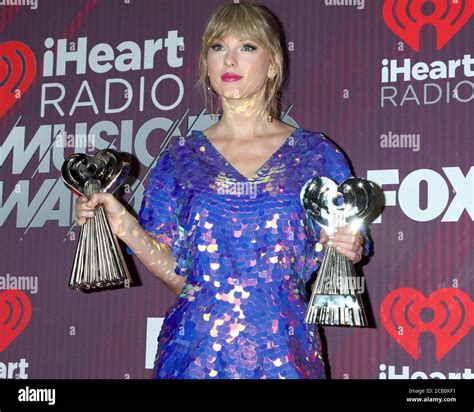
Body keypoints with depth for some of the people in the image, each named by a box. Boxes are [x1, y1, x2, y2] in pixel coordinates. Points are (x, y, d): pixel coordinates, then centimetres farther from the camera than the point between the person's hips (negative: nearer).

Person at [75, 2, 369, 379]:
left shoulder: (316, 154, 2)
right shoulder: (181, 159, 4)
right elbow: (178, 274, 4)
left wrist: (348, 251, -15)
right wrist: (125, 227, -9)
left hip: (281, 350, 0)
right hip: (196, 350, 1)